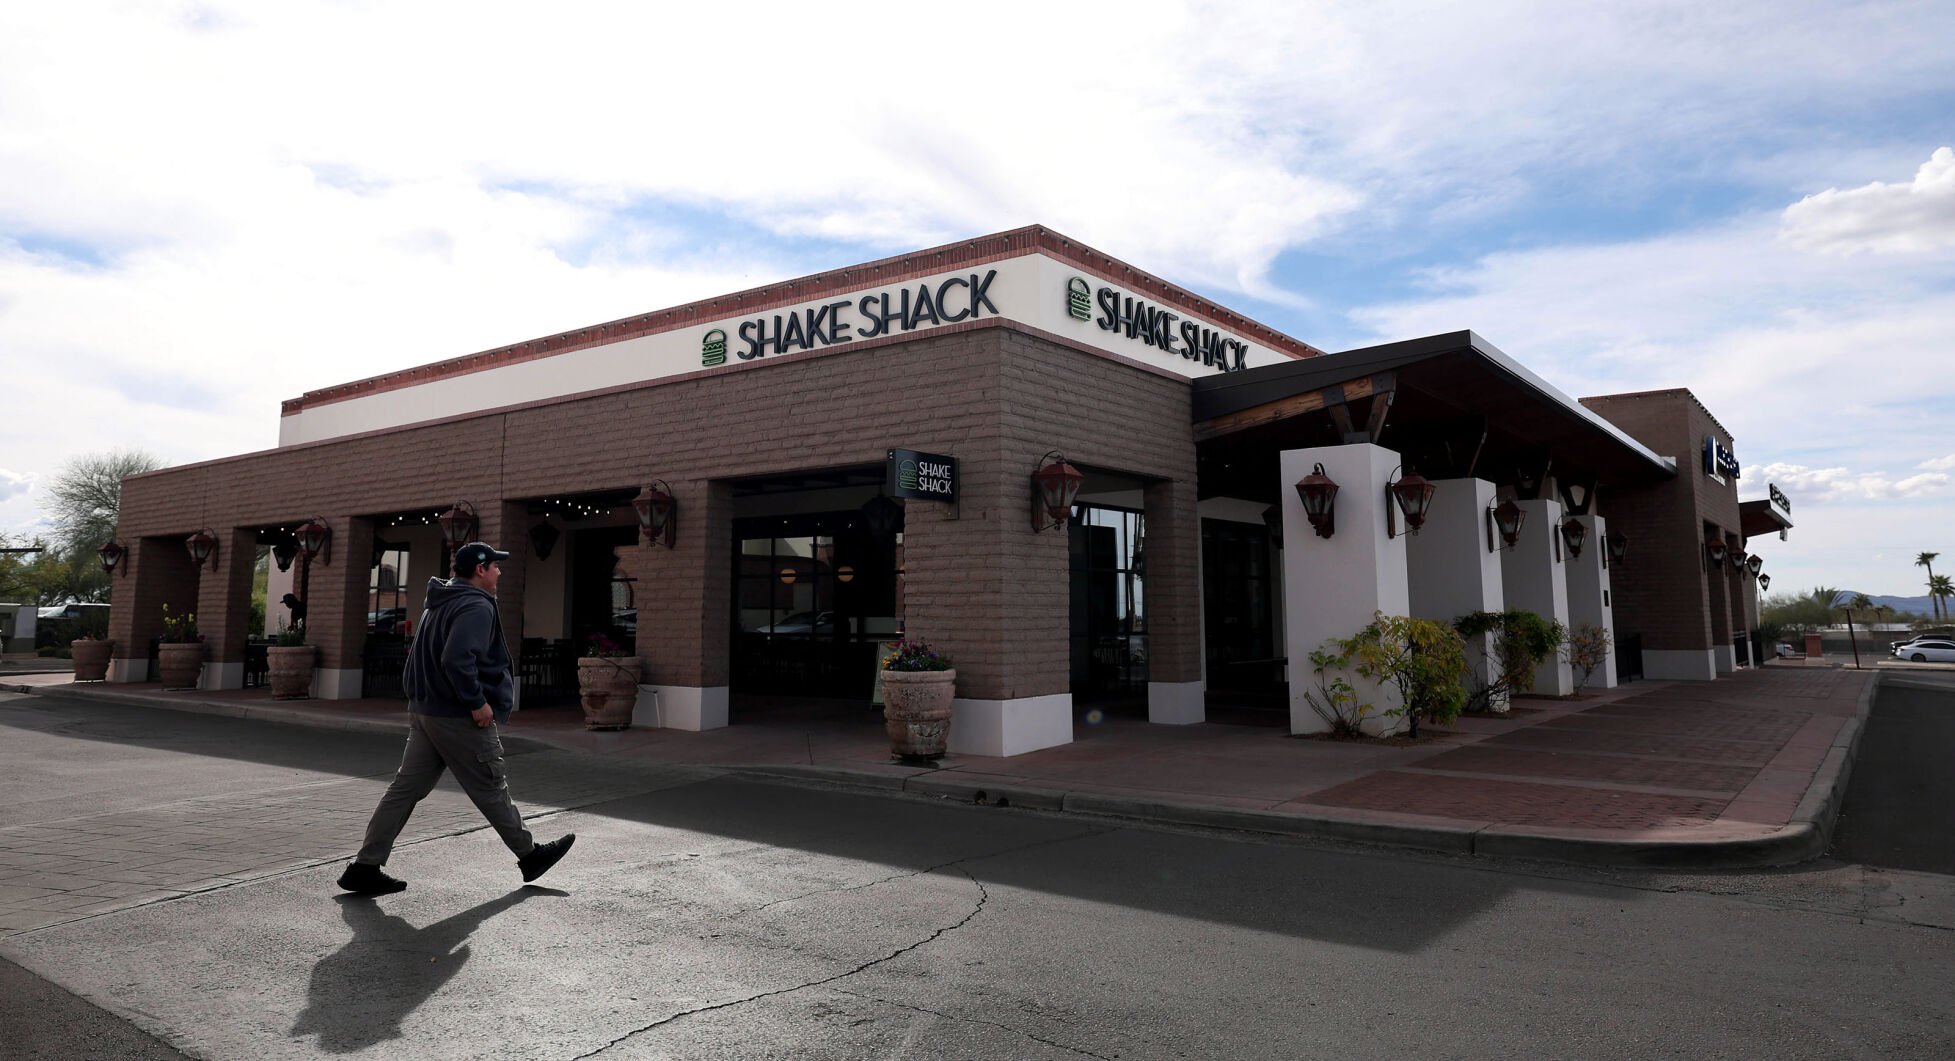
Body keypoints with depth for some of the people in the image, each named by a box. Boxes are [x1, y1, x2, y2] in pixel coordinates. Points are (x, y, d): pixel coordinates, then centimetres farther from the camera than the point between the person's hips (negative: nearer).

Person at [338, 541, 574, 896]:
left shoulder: (438, 605, 16)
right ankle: (530, 855, 19)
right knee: (492, 792, 4)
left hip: (424, 712, 9)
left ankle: (365, 867, 8)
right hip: (460, 719, -9)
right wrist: (478, 702, -22)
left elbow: (424, 660, 21)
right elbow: (457, 660, -29)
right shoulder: (476, 607, -17)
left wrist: (419, 696, 22)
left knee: (405, 789, 9)